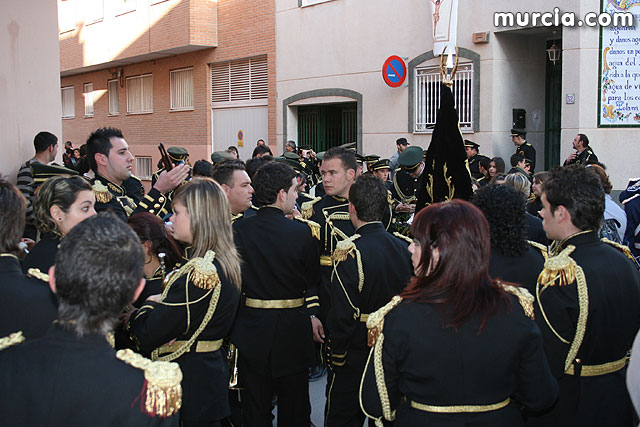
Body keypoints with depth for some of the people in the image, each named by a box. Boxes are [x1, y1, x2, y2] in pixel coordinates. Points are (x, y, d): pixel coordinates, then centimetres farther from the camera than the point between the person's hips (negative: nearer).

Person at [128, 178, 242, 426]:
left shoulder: (198, 272, -25)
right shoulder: (227, 263, 4)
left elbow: (147, 335, -23)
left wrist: (149, 305, -2)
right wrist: (161, 304, -6)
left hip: (189, 386, -9)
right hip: (212, 369, 9)